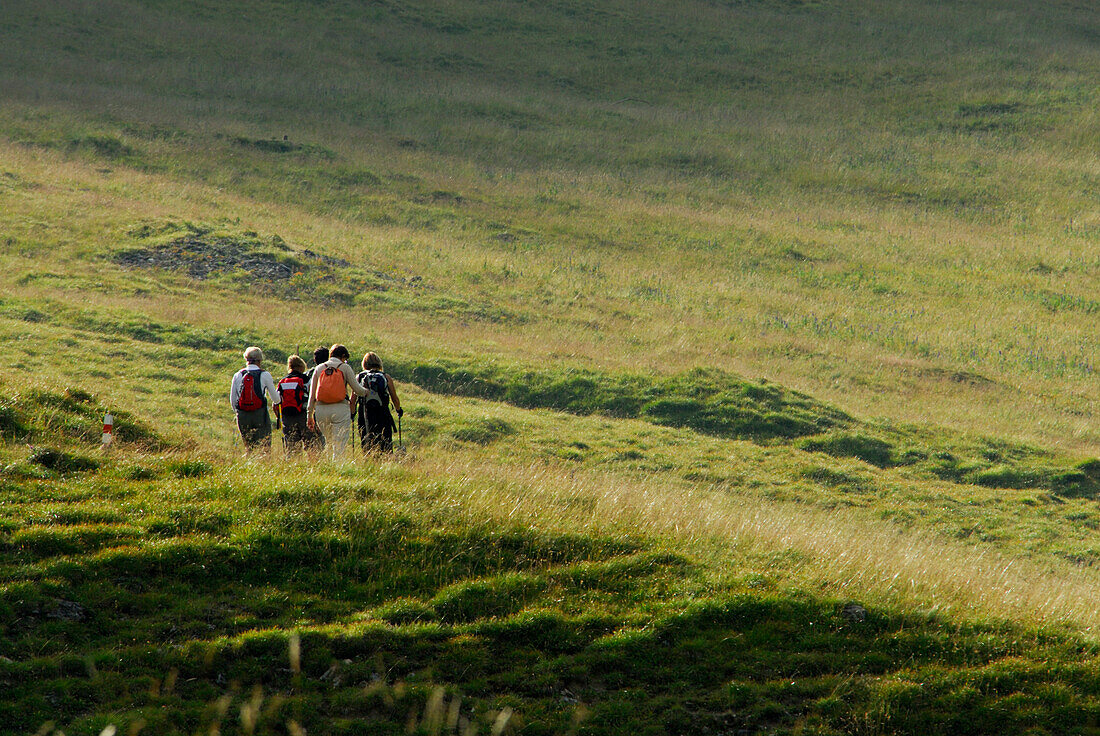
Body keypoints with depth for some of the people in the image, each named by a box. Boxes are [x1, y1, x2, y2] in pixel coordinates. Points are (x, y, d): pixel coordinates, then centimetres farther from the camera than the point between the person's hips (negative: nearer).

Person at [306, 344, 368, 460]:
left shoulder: (319, 369, 11)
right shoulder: (345, 367, 2)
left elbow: (312, 394, 9)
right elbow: (357, 389, 0)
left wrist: (310, 415, 12)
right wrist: (365, 392, 24)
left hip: (321, 410, 3)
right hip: (340, 409, -3)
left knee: (328, 443, 19)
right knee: (340, 445, -4)